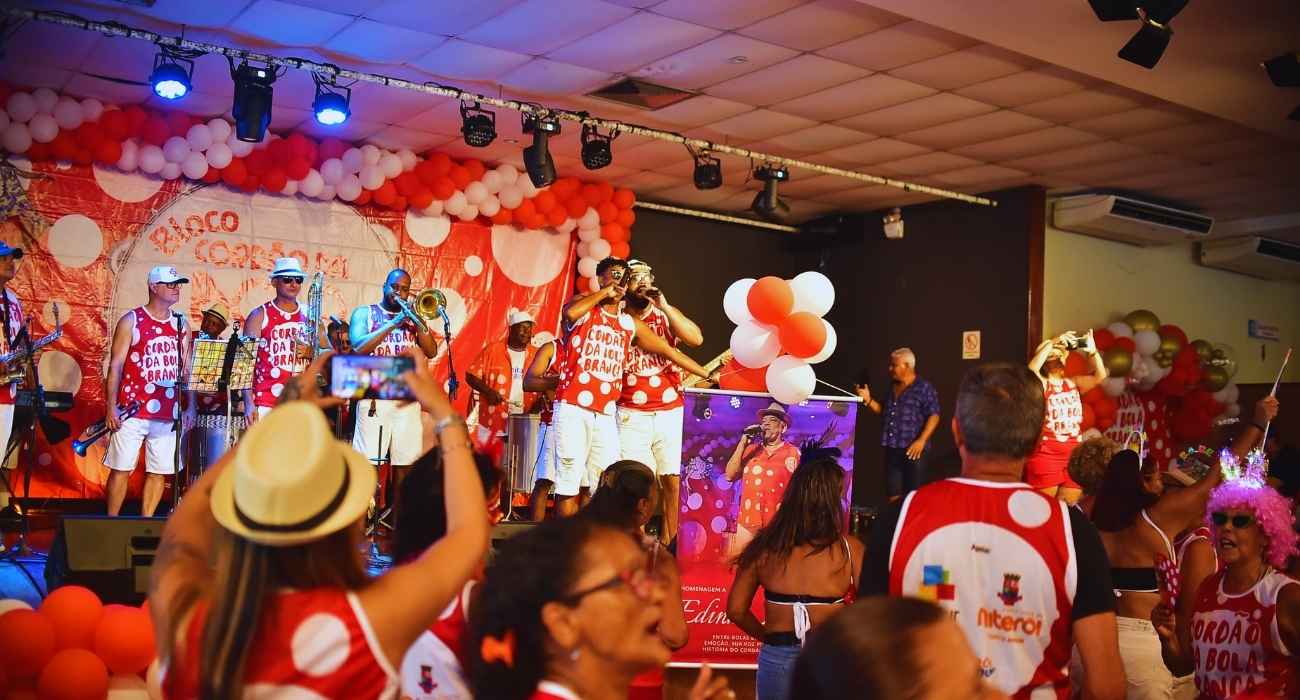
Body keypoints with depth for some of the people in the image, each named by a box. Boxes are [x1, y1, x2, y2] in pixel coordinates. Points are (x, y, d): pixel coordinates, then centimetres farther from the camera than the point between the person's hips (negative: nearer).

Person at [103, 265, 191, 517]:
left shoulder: (181, 324, 11)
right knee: (121, 469, 0)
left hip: (168, 413, 4)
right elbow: (115, 366, -3)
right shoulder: (131, 321, 0)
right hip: (133, 411, -4)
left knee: (158, 472, 6)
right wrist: (111, 408, -9)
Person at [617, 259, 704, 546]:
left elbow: (696, 339, -9)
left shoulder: (667, 315, 10)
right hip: (632, 415, -2)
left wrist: (664, 305, -12)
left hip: (671, 412, 2)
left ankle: (669, 543, 13)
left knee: (674, 480, 2)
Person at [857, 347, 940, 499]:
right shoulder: (892, 389, 16)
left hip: (913, 449, -7)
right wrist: (868, 400, 8)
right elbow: (883, 411, 24)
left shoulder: (924, 388, -7)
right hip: (892, 449, 7)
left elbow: (934, 416, -11)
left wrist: (921, 440, -19)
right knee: (893, 493, 9)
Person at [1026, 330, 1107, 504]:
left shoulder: (1073, 383, 12)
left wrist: (1092, 350, -14)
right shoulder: (1040, 384, -2)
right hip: (1045, 454, -5)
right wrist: (1052, 343, -21)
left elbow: (1100, 376, 0)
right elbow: (1031, 370, -24)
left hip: (1074, 455, 5)